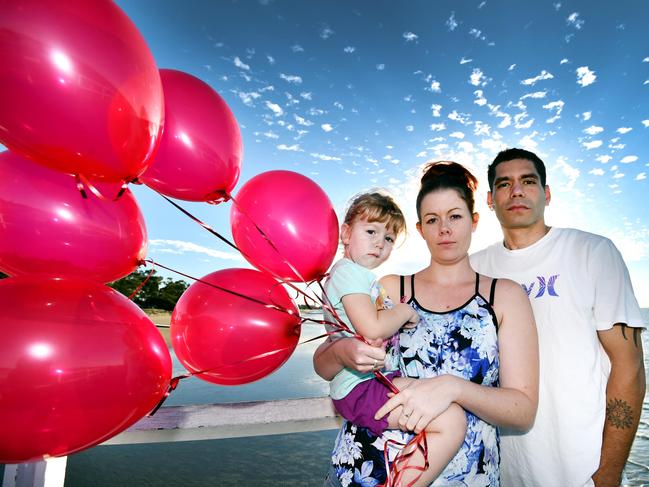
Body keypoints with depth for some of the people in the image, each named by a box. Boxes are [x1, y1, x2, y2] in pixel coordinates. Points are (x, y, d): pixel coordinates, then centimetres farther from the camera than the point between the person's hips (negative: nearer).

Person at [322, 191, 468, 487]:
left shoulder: (361, 275, 18)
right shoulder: (349, 272, -14)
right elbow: (372, 329, -25)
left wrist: (401, 317, 10)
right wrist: (405, 311, -9)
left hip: (378, 379, 11)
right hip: (361, 387, -11)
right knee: (453, 421, -20)